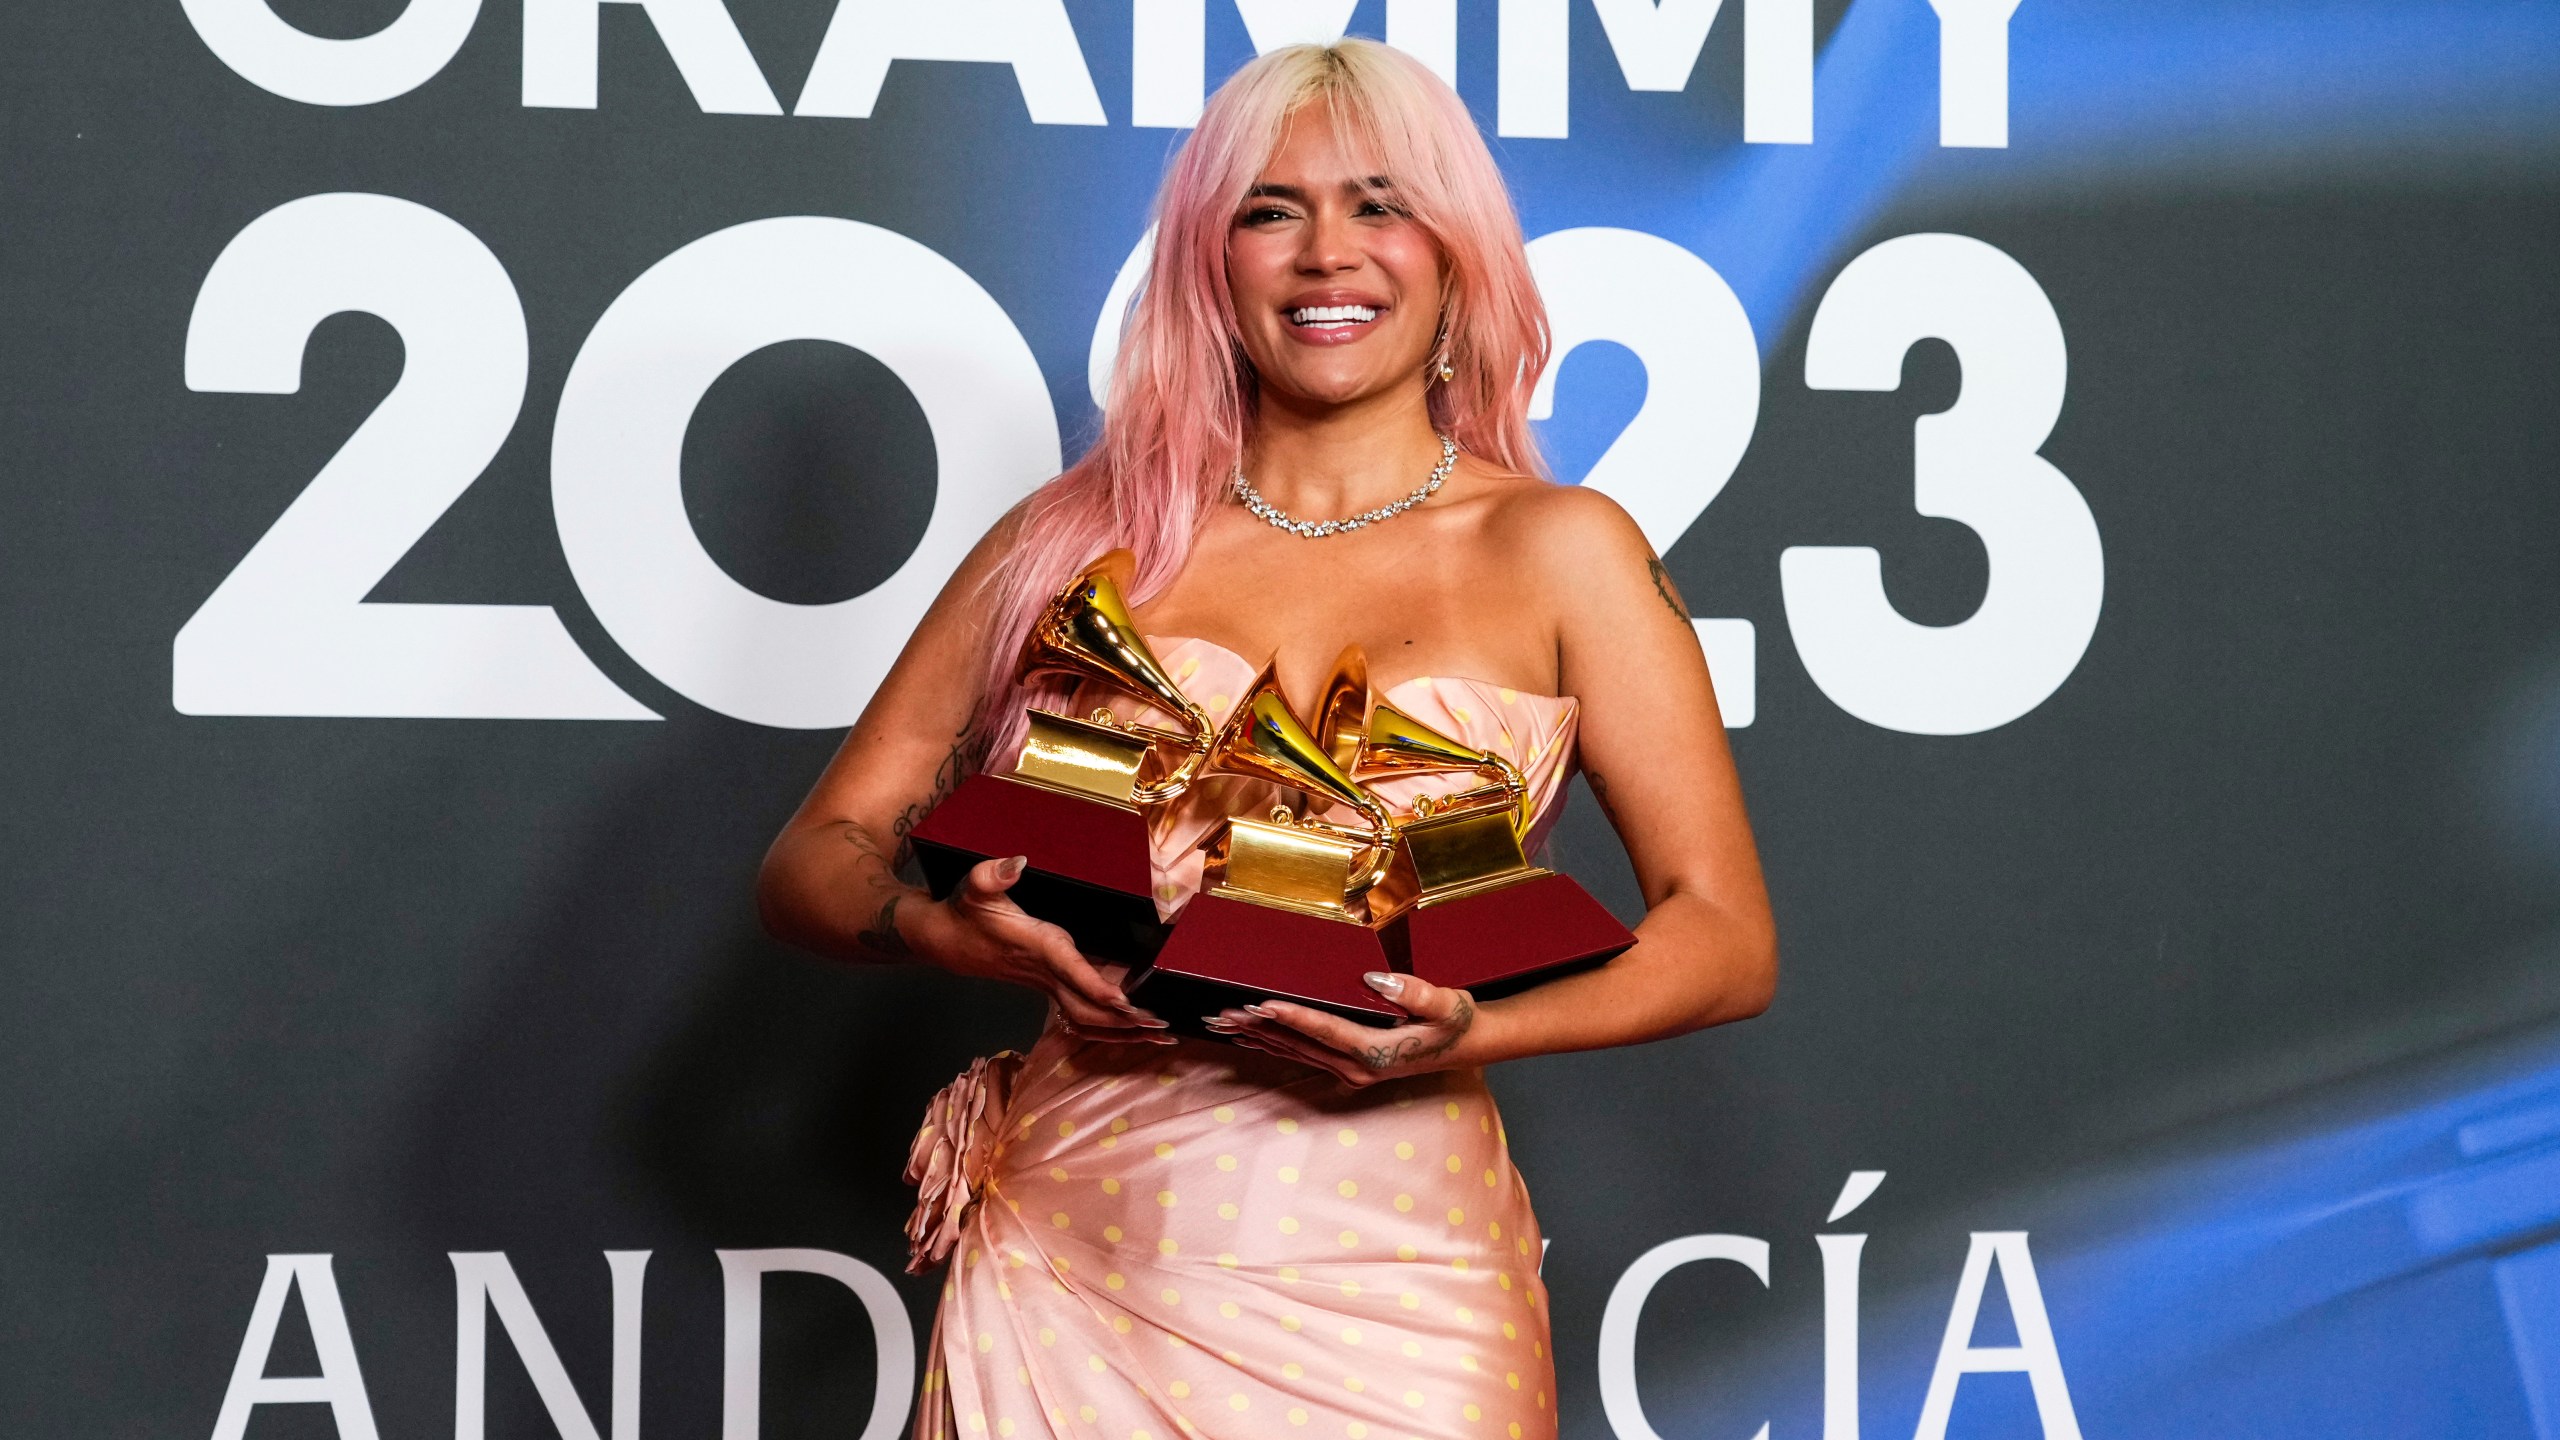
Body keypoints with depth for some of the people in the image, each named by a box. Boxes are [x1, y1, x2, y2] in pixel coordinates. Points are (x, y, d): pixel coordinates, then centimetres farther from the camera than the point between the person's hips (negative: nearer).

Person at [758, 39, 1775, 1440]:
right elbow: (813, 859, 8)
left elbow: (1728, 939, 0)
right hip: (1067, 1275, 1)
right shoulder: (1078, 538, 7)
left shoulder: (1555, 550, 3)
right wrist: (939, 928, -15)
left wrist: (1462, 1034, -17)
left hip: (1390, 1285, -1)